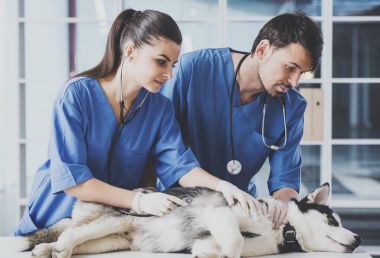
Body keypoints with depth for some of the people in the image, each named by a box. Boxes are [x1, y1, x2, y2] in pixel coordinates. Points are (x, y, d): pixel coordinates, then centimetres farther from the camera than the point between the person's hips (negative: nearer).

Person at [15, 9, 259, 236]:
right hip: (59, 217, -3)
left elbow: (179, 166, -7)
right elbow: (70, 178, -19)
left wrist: (222, 185, -27)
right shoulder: (76, 94, -14)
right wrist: (138, 201, -26)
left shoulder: (161, 107, 1)